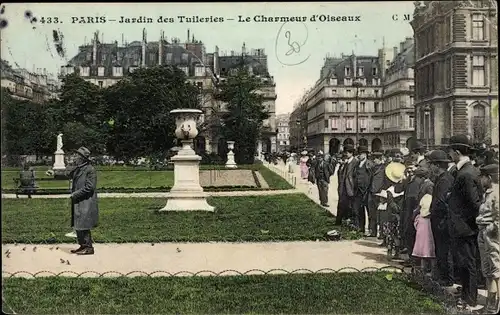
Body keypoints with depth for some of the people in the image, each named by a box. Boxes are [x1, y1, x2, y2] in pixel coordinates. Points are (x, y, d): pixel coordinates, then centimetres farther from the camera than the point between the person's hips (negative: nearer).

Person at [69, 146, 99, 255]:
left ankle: (89, 247, 3)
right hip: (77, 202, 9)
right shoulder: (77, 169, 13)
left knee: (84, 226, -6)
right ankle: (82, 245, 25)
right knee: (78, 226, 14)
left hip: (86, 203, -9)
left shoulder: (90, 170, -14)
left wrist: (75, 194, -16)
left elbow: (89, 187, -19)